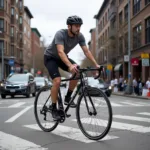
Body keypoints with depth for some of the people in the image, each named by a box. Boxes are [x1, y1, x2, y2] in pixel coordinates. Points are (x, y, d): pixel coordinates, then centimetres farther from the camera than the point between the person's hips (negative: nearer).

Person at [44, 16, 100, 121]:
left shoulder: (80, 36, -15)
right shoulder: (60, 34, -32)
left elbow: (86, 51, -14)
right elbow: (60, 52, -44)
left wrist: (96, 64, -26)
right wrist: (70, 65, -59)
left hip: (62, 57, 6)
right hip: (50, 57, -6)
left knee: (77, 72, -20)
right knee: (57, 81, -25)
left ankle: (68, 98, -3)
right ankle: (54, 108, -8)